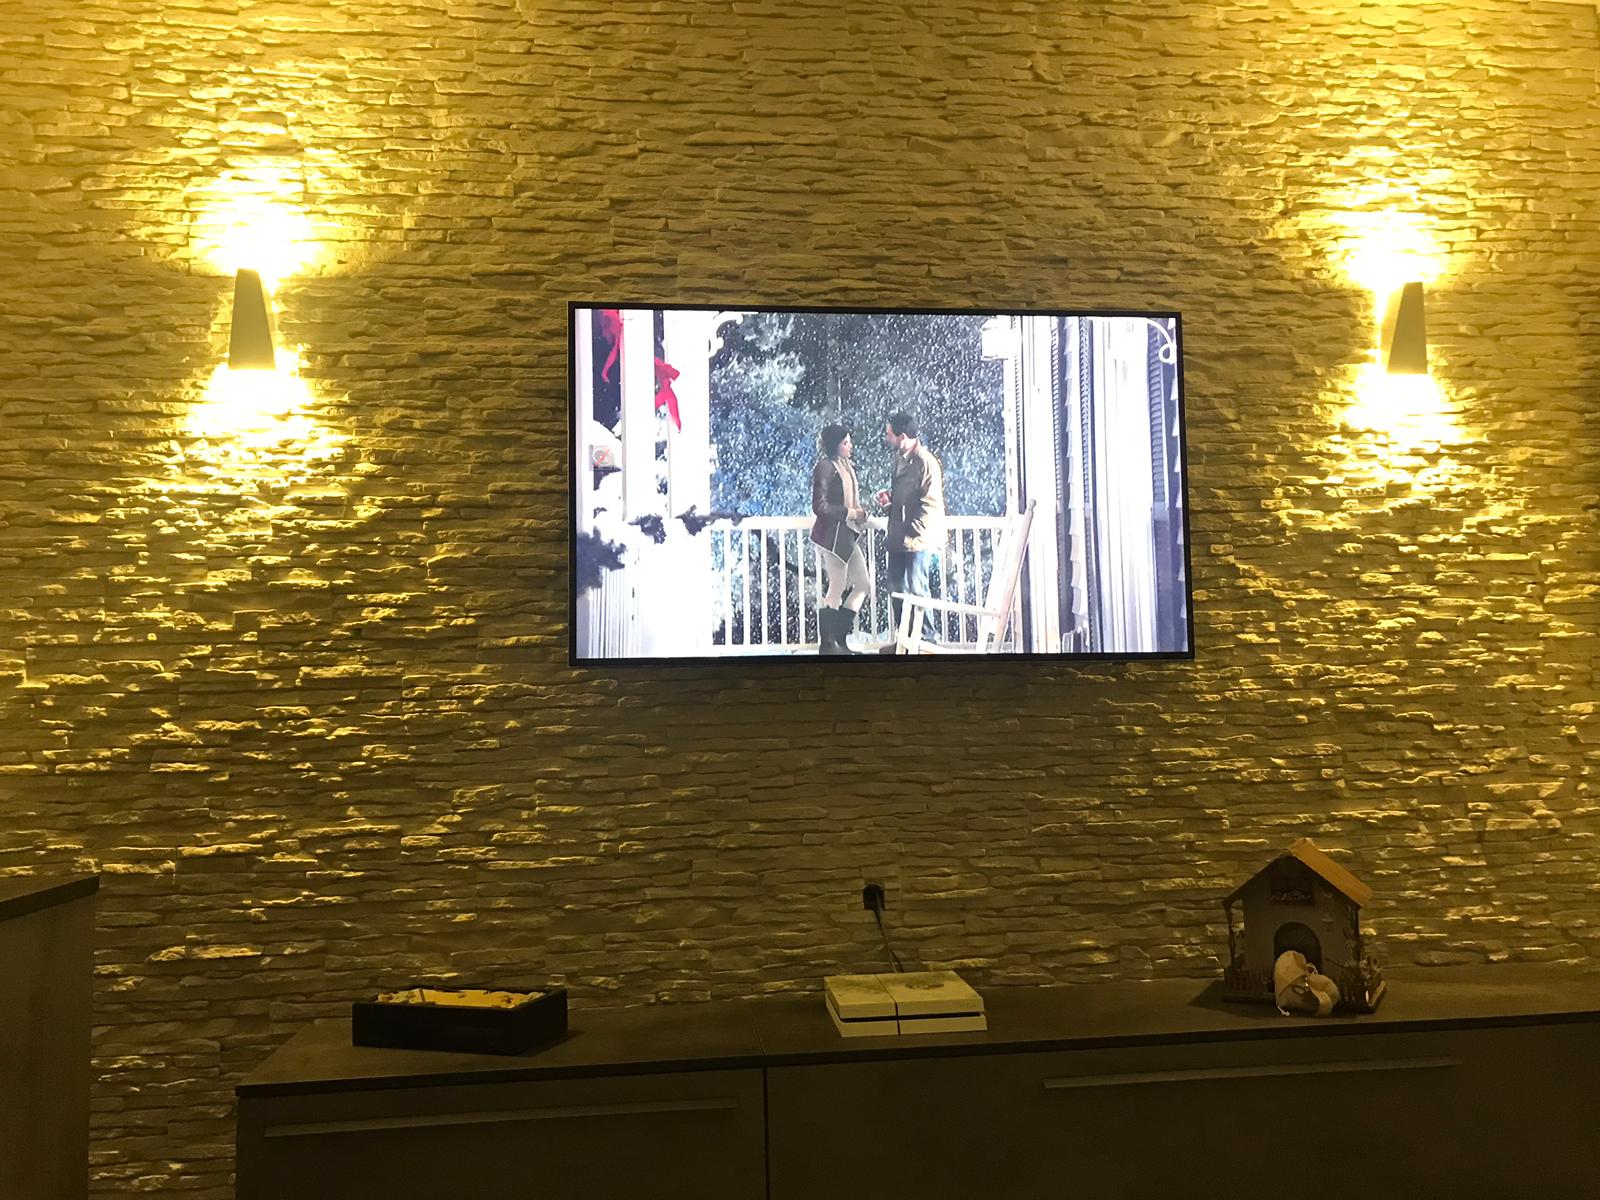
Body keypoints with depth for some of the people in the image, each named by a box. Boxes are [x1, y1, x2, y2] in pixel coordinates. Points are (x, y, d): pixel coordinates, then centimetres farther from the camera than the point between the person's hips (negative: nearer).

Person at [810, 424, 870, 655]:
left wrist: (859, 513, 5)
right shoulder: (825, 467, -12)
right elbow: (820, 506, -18)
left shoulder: (846, 466, 14)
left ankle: (838, 638, 17)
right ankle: (828, 644, 13)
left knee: (862, 585, 9)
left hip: (849, 534, 9)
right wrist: (849, 512, -15)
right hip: (832, 536, -9)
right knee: (836, 590, 0)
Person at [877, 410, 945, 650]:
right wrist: (889, 496, 7)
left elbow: (932, 504, -19)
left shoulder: (925, 462, -16)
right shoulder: (900, 458, 11)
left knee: (916, 590, -5)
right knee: (897, 589, 13)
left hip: (919, 540, -9)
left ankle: (928, 640, 7)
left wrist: (913, 532, -18)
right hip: (899, 539, 9)